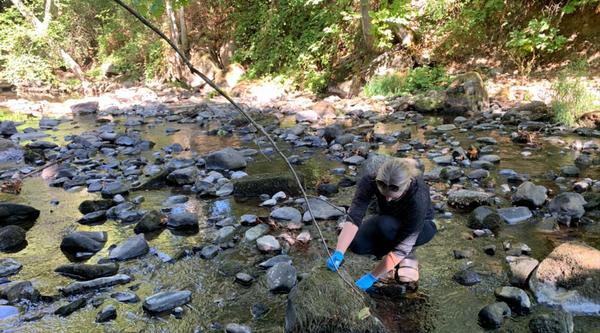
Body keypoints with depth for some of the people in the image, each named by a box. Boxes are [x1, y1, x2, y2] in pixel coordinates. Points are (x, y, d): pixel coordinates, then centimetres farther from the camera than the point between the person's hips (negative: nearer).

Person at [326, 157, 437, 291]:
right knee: (356, 243, -24)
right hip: (388, 222, 3)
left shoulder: (418, 197, -39)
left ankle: (408, 256, -6)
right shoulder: (371, 180, -31)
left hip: (420, 227, -3)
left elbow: (403, 246, -35)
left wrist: (372, 277, -34)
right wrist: (339, 253, -51)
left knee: (386, 225, -36)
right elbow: (354, 216, -37)